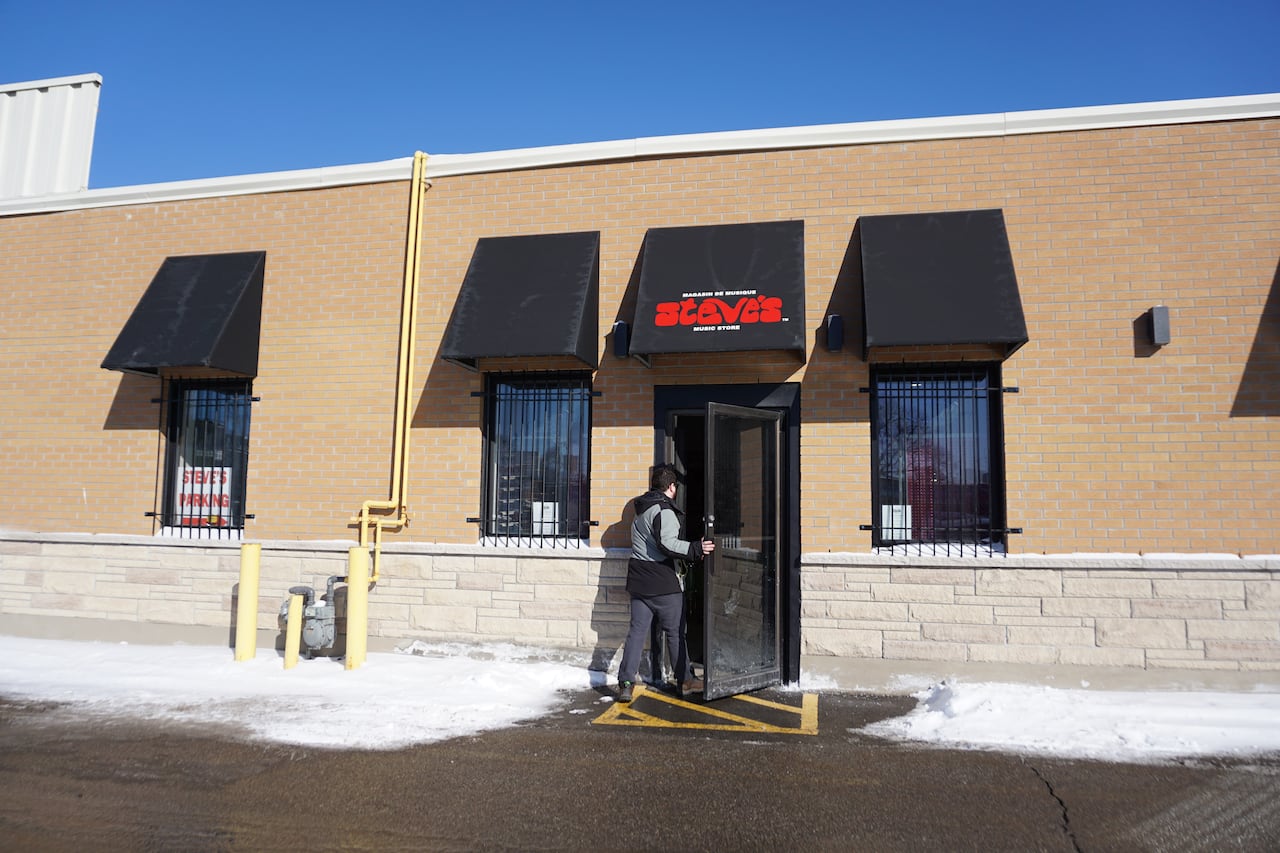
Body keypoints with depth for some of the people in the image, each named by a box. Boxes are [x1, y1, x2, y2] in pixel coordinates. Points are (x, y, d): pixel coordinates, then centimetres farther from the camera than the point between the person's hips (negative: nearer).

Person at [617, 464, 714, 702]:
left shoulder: (642, 509, 15)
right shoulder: (664, 511, -14)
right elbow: (667, 544, -25)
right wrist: (696, 549, -26)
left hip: (638, 580, 8)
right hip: (662, 582, -8)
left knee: (637, 630, 6)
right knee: (675, 632, 6)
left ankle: (625, 683, 1)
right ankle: (685, 681, 17)